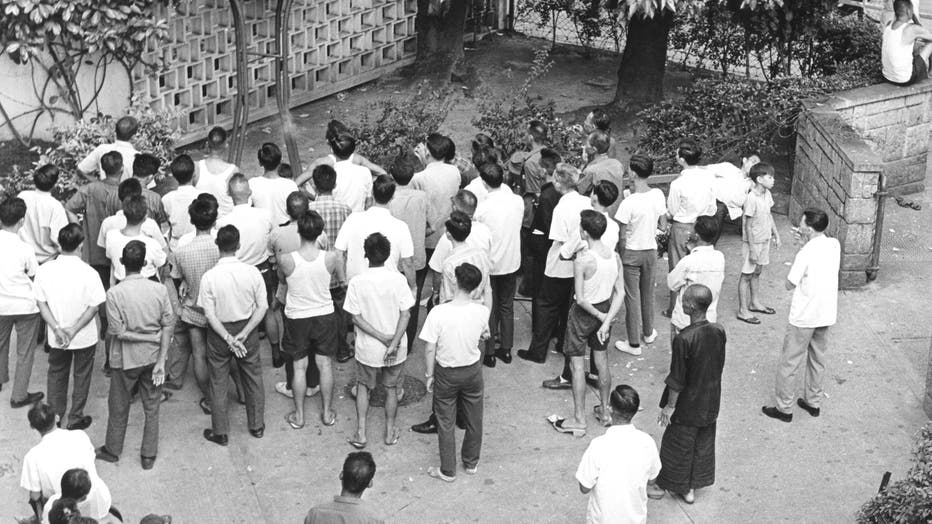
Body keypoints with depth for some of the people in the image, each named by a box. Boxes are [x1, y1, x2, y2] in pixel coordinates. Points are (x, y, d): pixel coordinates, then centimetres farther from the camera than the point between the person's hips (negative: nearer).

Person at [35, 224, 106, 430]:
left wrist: (57, 329, -10)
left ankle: (54, 415, 35)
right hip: (85, 337, -2)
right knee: (81, 377, 17)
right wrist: (73, 330, -13)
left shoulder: (44, 270, -13)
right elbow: (94, 307, -17)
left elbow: (41, 303, -8)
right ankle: (75, 418, 27)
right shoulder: (88, 273, -21)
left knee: (56, 374, 23)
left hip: (56, 338, 3)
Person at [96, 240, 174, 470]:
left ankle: (112, 451, 35)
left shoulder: (114, 293, -19)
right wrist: (161, 361, -6)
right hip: (152, 356, 2)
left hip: (126, 359, -2)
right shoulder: (159, 290, -11)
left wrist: (134, 336, -3)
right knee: (151, 407, 16)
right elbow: (168, 326, -9)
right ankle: (149, 456, 25)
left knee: (119, 407, 18)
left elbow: (117, 332, -20)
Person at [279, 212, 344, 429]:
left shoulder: (286, 260, -22)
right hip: (324, 315, 1)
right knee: (325, 364, 15)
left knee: (299, 367, 13)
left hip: (297, 318, -1)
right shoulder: (331, 258, -19)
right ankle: (326, 413, 27)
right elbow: (342, 280, 1)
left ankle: (299, 415, 24)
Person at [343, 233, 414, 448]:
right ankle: (390, 432, 31)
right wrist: (394, 343, -17)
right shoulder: (398, 279, -13)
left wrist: (382, 337, -13)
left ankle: (361, 433, 20)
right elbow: (405, 314, -15)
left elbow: (356, 318, -13)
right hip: (396, 349, 1)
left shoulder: (356, 282, -14)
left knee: (363, 387, 21)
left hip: (368, 349, 0)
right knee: (392, 388, 20)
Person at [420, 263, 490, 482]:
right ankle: (471, 463, 38)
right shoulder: (482, 311, -18)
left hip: (446, 373, -2)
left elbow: (430, 349, -17)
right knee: (474, 419, 22)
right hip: (473, 371, 2)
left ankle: (448, 470, 26)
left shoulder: (438, 312, -25)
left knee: (446, 423, 15)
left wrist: (429, 375, -3)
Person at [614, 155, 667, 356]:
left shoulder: (629, 203, -25)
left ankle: (634, 343, 14)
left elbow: (622, 236, -19)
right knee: (648, 292, 23)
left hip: (632, 253, -5)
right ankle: (648, 332, 39)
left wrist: (619, 254, -2)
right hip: (651, 250, 5)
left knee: (632, 297, 6)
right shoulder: (658, 195, -9)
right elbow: (663, 226, 0)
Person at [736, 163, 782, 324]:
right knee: (747, 275, 3)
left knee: (756, 273, 21)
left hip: (765, 240, 8)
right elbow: (748, 226, -22)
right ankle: (743, 311, 12)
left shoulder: (767, 194, -1)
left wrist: (776, 234, 18)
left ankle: (755, 303, 35)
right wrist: (752, 249, -21)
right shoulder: (751, 199, -25)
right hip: (753, 242, -8)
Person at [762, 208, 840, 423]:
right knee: (817, 359, 22)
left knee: (789, 362, 7)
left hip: (804, 316, -7)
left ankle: (784, 408, 14)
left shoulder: (805, 254, -23)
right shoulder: (834, 245, -4)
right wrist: (806, 244, 2)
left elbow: (790, 285, -12)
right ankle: (814, 402, 33)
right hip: (826, 314, 7)